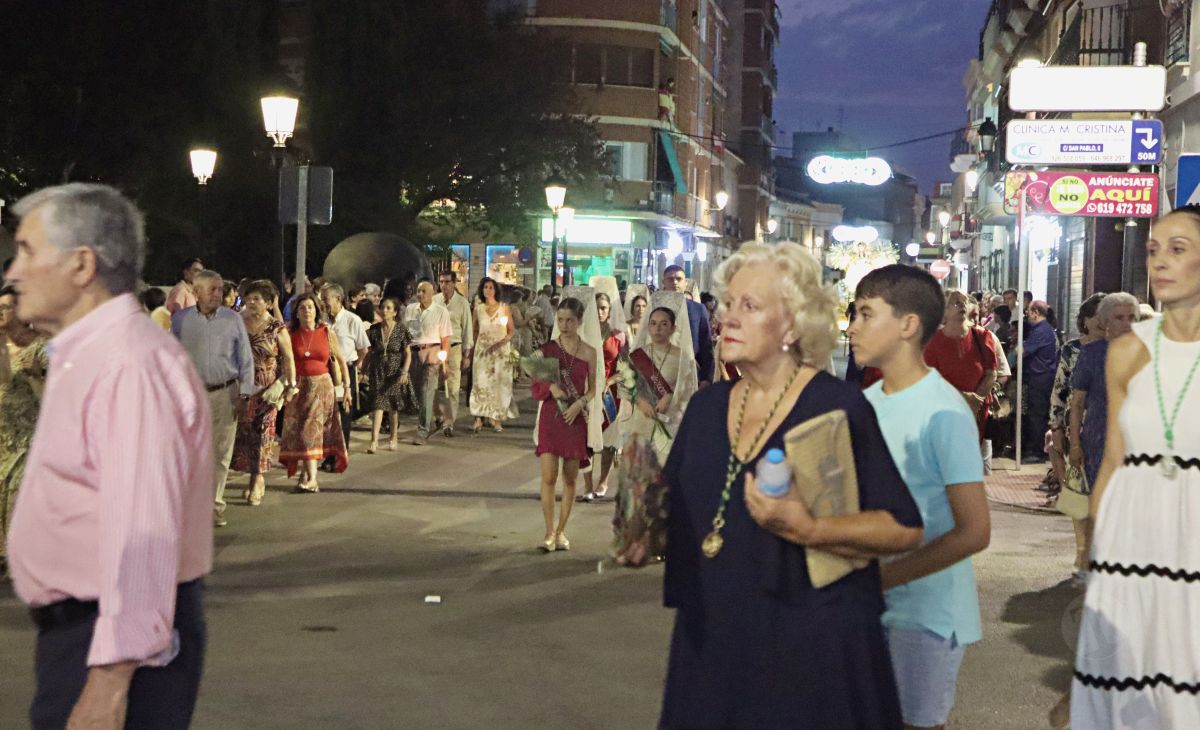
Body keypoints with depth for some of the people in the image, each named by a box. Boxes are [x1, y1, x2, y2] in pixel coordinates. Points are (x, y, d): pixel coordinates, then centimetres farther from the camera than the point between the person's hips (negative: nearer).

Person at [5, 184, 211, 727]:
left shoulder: (131, 365, -19)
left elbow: (142, 534, -25)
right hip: (74, 631, 10)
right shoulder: (81, 359, 16)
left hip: (121, 641, -10)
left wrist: (111, 680, -27)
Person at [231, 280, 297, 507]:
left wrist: (291, 384, -11)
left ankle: (258, 479, 3)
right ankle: (254, 479, 13)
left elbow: (288, 358, -2)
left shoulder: (277, 328, -1)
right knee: (245, 430, 2)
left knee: (262, 431, -5)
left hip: (268, 388, -3)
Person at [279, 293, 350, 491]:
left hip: (322, 386, -1)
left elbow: (341, 361, 7)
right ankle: (311, 478, 1)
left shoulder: (327, 334, 2)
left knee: (311, 429, -5)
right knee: (303, 431, -2)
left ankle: (306, 475, -1)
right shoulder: (291, 333, 2)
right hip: (299, 386, 1)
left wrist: (347, 387, 6)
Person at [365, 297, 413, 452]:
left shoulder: (401, 329, -4)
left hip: (395, 372, -1)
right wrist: (365, 369, 2)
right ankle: (374, 441, -13)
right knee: (378, 404, -8)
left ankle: (394, 438, 22)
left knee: (393, 406, 7)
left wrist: (404, 372, -14)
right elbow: (370, 351, 9)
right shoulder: (374, 329, 2)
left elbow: (408, 354, -3)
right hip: (378, 371, 1)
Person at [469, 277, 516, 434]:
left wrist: (502, 342, -15)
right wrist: (471, 350, 6)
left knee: (499, 384, -1)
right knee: (481, 383, -7)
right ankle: (478, 419, -9)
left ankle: (496, 419, 4)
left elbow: (512, 330, 1)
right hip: (482, 350, 1)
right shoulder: (478, 308, 6)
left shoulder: (504, 307, 2)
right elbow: (475, 331, 11)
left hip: (501, 350, 0)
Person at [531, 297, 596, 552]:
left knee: (570, 478, 6)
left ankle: (561, 531, 18)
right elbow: (535, 384, 6)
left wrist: (580, 403, -12)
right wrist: (550, 387, -14)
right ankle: (549, 533, -2)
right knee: (549, 476, -9)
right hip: (550, 415, -1)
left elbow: (592, 389, 7)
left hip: (575, 418, 1)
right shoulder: (547, 348, 2)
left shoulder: (588, 352, 1)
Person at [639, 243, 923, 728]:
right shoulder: (706, 406, 7)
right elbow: (678, 506, 17)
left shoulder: (838, 408, -11)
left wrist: (807, 530, -27)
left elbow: (905, 529, -15)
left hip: (810, 647, -5)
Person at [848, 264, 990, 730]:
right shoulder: (868, 402, 6)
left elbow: (974, 531, -18)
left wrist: (881, 578, -21)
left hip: (928, 611, -6)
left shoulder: (943, 412, -16)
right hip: (870, 605, 6)